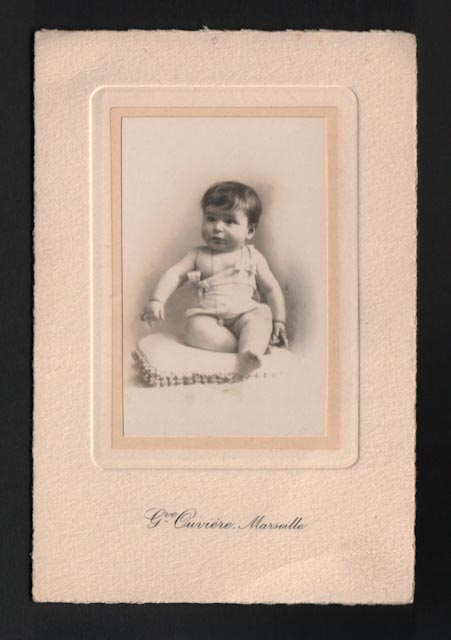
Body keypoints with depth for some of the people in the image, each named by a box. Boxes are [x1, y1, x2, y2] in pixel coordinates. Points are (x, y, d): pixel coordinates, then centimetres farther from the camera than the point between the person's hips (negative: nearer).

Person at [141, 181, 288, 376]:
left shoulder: (252, 257, 13)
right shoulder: (198, 255, 14)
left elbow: (271, 289, 14)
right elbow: (174, 275, 5)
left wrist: (278, 322, 4)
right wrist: (156, 300, -12)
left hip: (245, 313, 0)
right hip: (209, 316, 0)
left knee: (261, 318, -33)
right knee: (195, 329, -33)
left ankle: (248, 358, -56)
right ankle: (255, 346, -32)